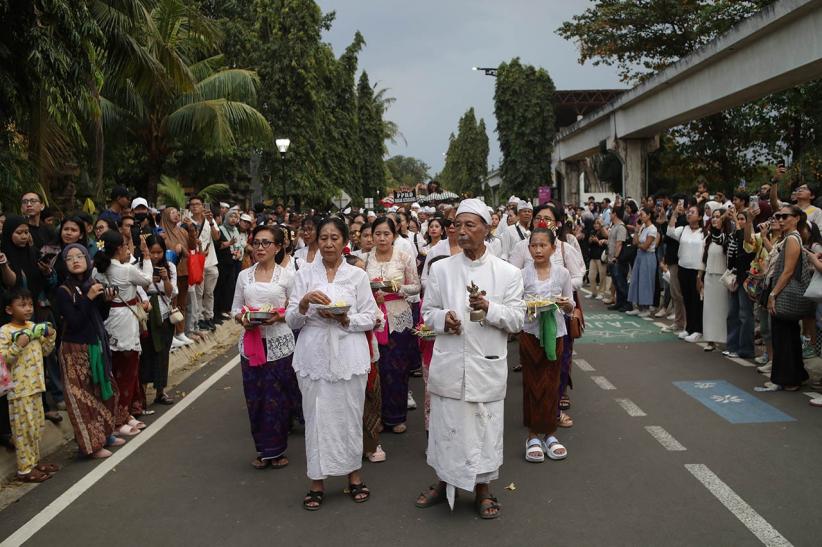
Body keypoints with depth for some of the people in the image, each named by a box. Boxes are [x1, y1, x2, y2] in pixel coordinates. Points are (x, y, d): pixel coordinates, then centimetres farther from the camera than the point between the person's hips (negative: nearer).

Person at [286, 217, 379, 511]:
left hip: (348, 356, 0)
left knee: (350, 414, 5)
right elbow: (292, 321, 3)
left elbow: (370, 318, 3)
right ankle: (317, 481, 15)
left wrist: (344, 319, -14)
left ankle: (354, 475, 23)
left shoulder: (357, 275, 4)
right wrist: (304, 302, -16)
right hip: (314, 355, 1)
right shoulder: (305, 274, 6)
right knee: (316, 416, 2)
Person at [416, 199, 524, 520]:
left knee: (485, 427, 7)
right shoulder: (441, 268, 5)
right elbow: (428, 311, 10)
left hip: (487, 365, -1)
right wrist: (443, 319, -13)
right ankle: (444, 482, 33)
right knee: (446, 425, 10)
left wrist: (489, 308, -18)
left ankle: (482, 490, 27)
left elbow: (517, 320, -1)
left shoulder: (508, 272, 0)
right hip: (448, 364, 1)